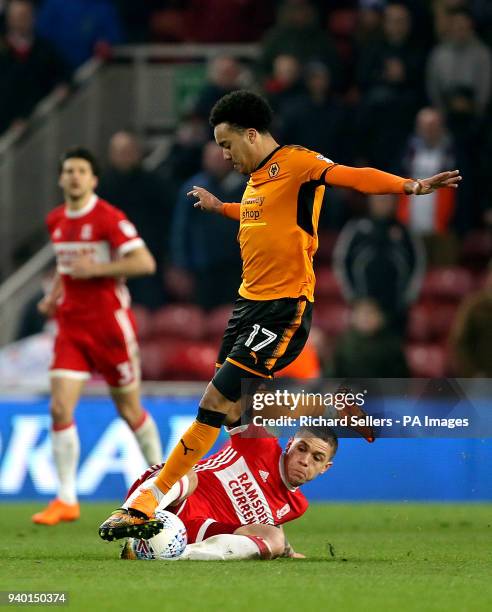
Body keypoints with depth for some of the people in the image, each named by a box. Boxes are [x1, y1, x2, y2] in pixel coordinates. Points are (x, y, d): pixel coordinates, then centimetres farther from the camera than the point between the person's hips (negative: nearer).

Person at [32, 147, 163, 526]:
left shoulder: (108, 218, -12)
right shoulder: (56, 221, 8)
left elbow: (145, 263, -20)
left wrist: (96, 268, -23)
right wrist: (55, 295, 11)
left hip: (110, 324, -5)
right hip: (71, 327, 5)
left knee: (129, 410, 7)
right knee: (60, 409, -10)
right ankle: (67, 499, -9)